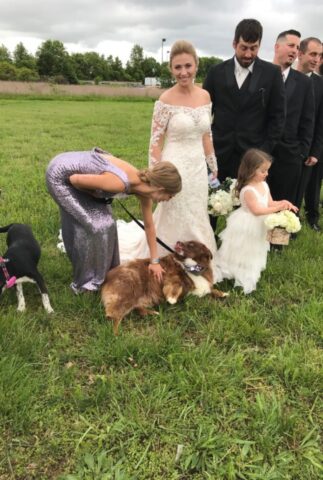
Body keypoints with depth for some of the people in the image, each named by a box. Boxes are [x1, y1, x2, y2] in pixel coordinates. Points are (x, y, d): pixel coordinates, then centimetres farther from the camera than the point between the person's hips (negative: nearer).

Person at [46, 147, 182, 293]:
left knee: (102, 220, 9)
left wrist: (154, 261, 9)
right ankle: (87, 282, 9)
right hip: (60, 175, -7)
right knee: (95, 225, -7)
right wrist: (95, 194, -7)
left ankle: (104, 272, 28)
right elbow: (75, 179, -25)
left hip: (74, 171, 8)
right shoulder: (119, 183, -34)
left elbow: (149, 225, 4)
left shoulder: (143, 186, -8)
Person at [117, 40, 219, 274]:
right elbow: (155, 142, -11)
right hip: (175, 167, -5)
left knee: (196, 220, 15)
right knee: (175, 221, 5)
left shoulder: (205, 96, 4)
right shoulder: (166, 100, -12)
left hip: (198, 167, 6)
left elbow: (206, 135, 12)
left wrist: (214, 167, 12)